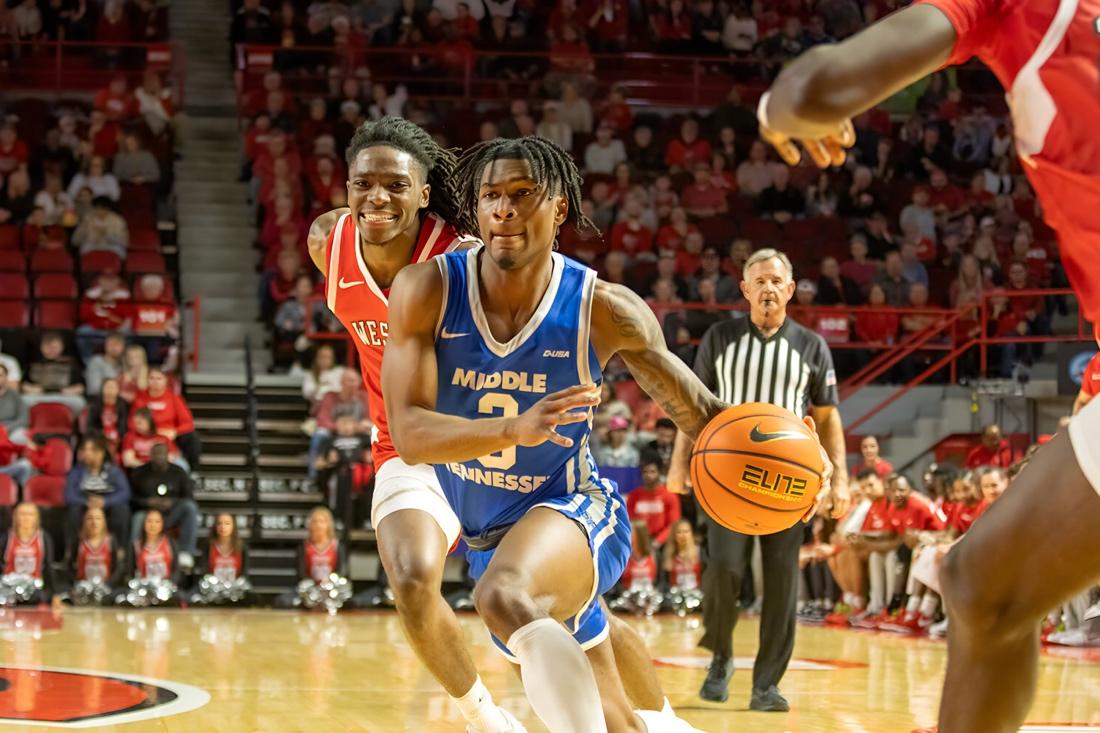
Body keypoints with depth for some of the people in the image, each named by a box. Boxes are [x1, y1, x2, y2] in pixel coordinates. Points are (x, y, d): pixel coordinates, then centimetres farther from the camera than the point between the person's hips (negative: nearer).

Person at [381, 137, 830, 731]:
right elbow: (409, 434, -21)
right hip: (487, 538, 4)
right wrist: (516, 428, -38)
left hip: (571, 509, -4)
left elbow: (697, 410, -3)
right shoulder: (426, 291, -14)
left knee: (504, 597, -38)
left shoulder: (605, 310, -16)